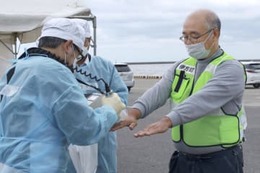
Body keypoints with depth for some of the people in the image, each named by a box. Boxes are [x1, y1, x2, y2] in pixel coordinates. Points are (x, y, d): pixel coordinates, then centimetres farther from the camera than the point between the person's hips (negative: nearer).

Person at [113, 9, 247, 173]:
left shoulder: (231, 69, -12)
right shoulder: (180, 67, 7)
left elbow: (202, 100, -28)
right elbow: (158, 92, -10)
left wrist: (168, 121, -41)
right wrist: (135, 112, -28)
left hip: (220, 160, -5)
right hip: (183, 158, 5)